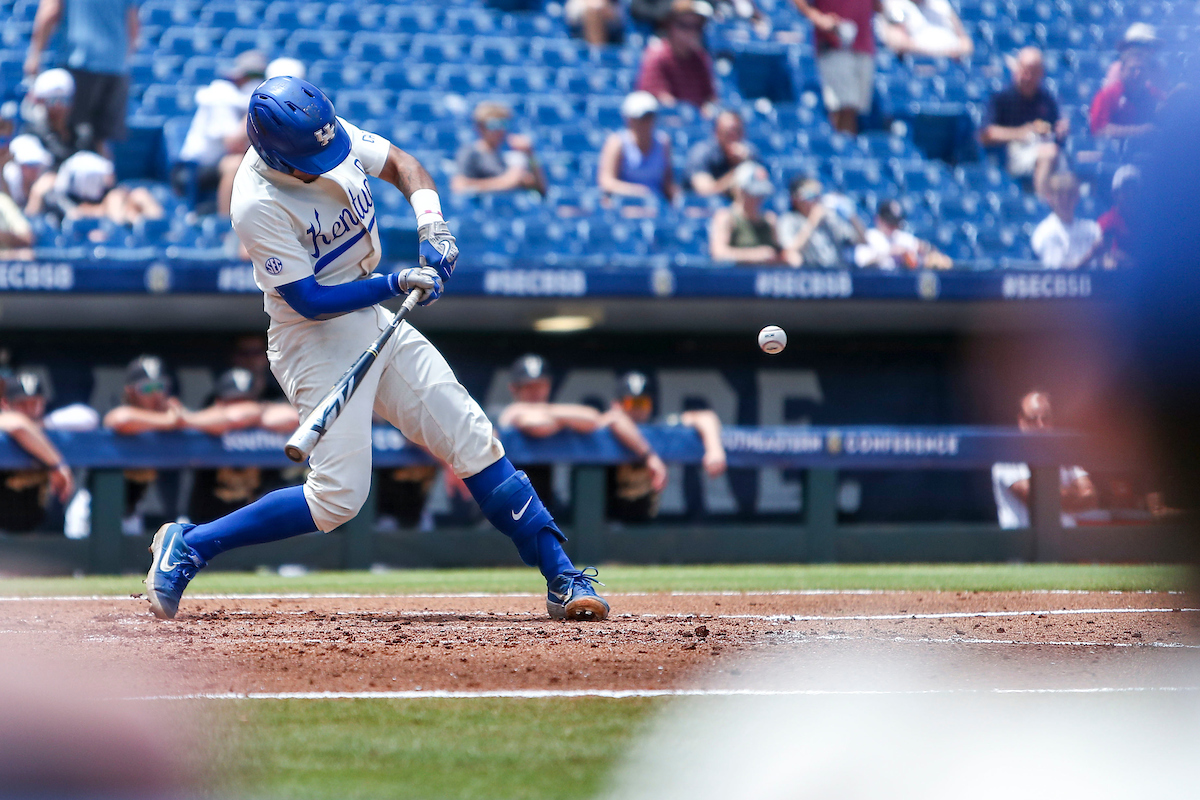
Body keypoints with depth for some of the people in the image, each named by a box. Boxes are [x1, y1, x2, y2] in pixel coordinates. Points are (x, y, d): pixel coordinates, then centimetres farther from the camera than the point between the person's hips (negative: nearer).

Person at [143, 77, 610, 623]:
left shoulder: (332, 134, -6)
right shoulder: (258, 205, -25)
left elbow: (400, 164, 10)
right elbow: (309, 300, -22)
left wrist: (430, 221, -9)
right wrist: (396, 284, -25)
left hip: (374, 323, 7)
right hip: (316, 342, -7)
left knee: (472, 440, 2)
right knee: (338, 497, -16)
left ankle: (561, 578, 6)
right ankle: (188, 546, -3)